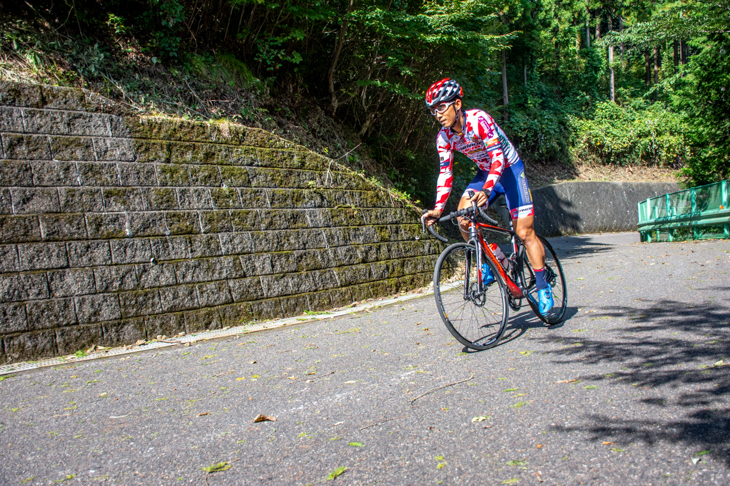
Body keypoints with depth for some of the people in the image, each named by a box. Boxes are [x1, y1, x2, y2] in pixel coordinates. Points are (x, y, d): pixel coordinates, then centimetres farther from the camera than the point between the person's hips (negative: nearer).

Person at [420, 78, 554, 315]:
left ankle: (543, 287, 4)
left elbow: (498, 157, -34)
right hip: (484, 173, 6)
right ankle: (488, 263, 5)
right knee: (463, 217, -17)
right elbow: (445, 172, -7)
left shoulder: (478, 119, -28)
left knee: (525, 232, -9)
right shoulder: (444, 137, -9)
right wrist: (438, 208, -18)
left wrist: (486, 190, -48)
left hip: (510, 170, -6)